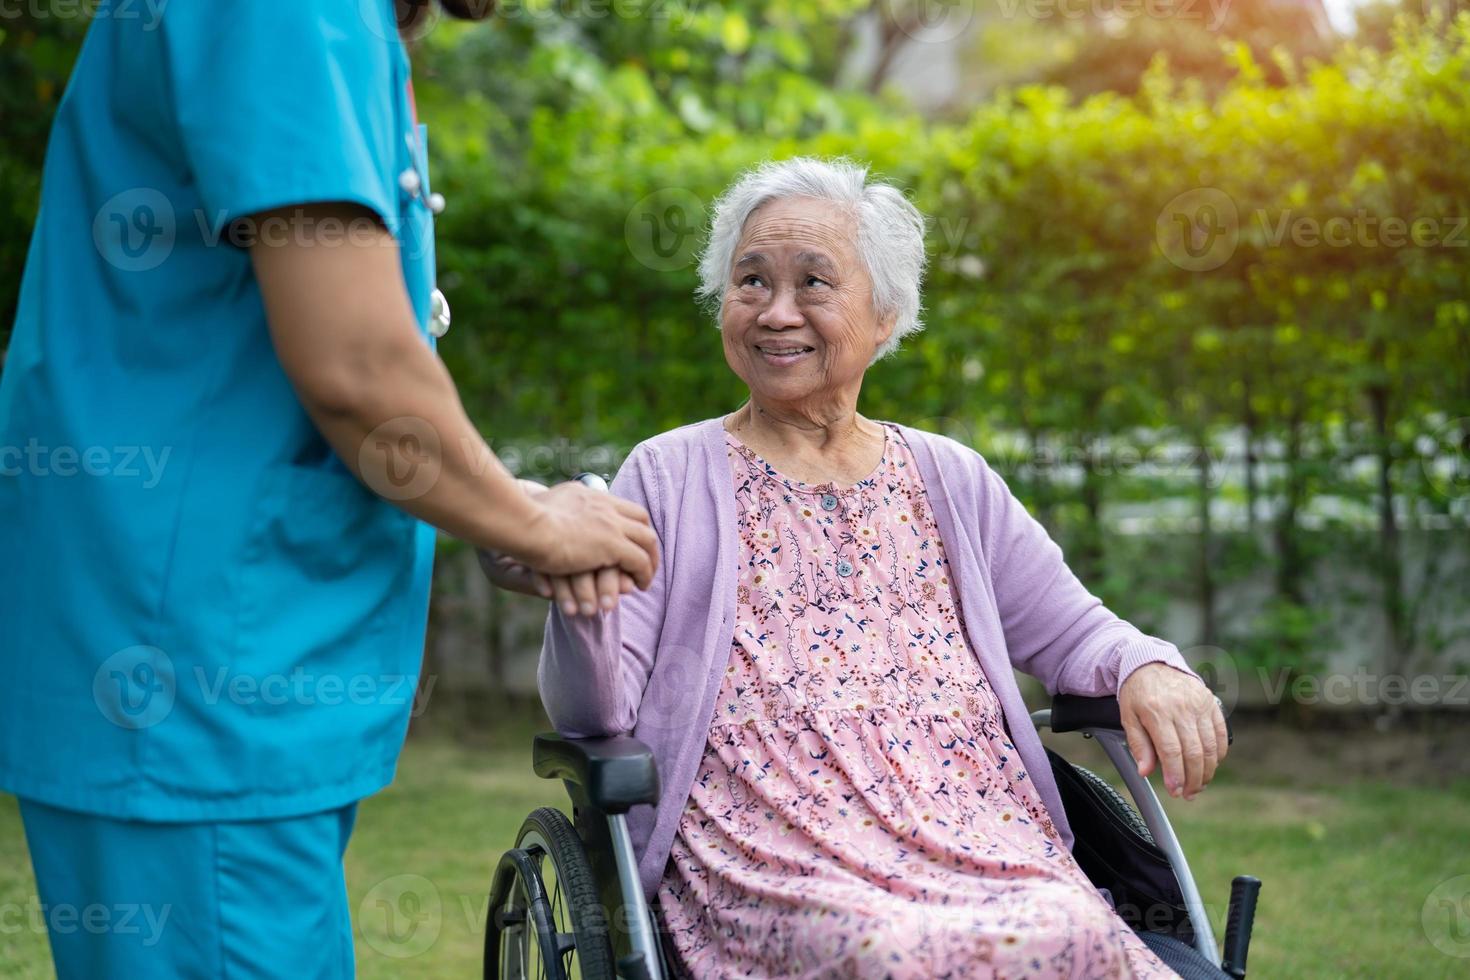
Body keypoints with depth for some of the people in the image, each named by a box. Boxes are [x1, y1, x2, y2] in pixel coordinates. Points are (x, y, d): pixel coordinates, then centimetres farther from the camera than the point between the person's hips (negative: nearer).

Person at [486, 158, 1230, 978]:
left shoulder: (951, 481, 20)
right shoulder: (671, 477, 11)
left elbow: (1073, 631, 21)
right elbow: (597, 711, 2)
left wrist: (1148, 667, -2)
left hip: (980, 840, 3)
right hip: (775, 862, -3)